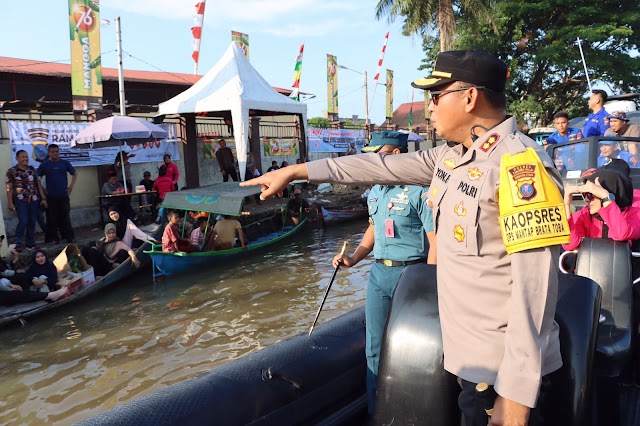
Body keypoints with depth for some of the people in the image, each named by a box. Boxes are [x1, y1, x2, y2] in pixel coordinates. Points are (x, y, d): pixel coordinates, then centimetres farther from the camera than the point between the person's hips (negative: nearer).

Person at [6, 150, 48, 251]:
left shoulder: (32, 169, 9)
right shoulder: (11, 171, -3)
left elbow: (38, 184, 11)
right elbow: (9, 188, -3)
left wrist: (43, 198, 6)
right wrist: (10, 202, -8)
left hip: (34, 200, 4)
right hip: (20, 200, -4)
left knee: (32, 222, 7)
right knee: (23, 221, -13)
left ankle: (31, 244, 17)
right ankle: (18, 243, 2)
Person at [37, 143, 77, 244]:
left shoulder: (65, 163, 6)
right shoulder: (44, 164, 1)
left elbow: (74, 174, 14)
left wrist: (71, 186, 4)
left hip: (63, 195, 1)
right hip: (51, 197, -1)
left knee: (65, 217, 6)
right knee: (52, 218, 3)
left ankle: (69, 237, 11)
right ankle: (53, 238, 11)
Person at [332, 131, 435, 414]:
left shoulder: (419, 190, -14)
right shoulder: (375, 191, 10)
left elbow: (436, 241, -16)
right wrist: (353, 259, 10)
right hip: (379, 272, 7)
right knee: (374, 347, 12)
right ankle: (376, 411, 28)